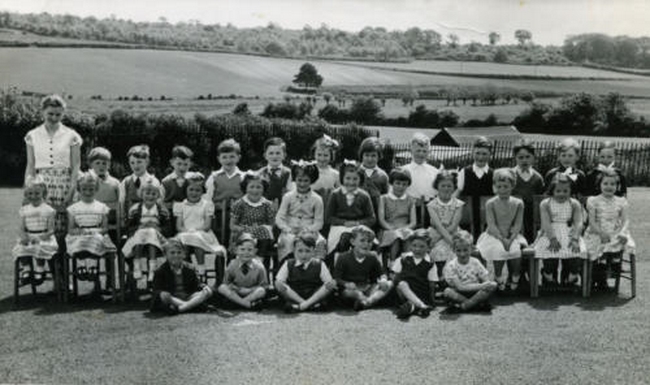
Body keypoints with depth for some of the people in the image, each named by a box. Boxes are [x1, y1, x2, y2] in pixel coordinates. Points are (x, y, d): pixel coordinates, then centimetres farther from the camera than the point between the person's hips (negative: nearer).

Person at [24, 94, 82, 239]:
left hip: (64, 184, -1)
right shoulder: (33, 136, 9)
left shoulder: (71, 136, 4)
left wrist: (71, 192, -8)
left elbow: (76, 167, 2)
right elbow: (30, 167, 10)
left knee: (62, 230, -4)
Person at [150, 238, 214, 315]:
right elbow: (157, 291, -6)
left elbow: (196, 284, 13)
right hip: (171, 300, -3)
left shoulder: (189, 269, 10)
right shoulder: (160, 271, 0)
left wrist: (204, 286, -11)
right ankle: (192, 305, -32)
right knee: (164, 295, -36)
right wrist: (163, 294, -31)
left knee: (208, 292, -19)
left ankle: (180, 308, -38)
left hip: (187, 297, 4)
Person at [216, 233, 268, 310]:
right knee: (222, 288, -26)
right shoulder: (232, 266, -7)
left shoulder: (259, 267, -12)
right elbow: (226, 283, 1)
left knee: (261, 291, -32)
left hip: (252, 294, -2)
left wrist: (250, 290, -21)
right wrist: (238, 289, -17)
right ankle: (248, 304, -34)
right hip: (236, 294, 2)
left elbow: (264, 285, -8)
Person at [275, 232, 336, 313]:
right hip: (293, 297, 0)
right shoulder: (288, 264, 5)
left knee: (331, 285, -23)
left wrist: (331, 283, -28)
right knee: (279, 285, -25)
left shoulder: (319, 265, 4)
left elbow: (329, 281, -4)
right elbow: (278, 281, -2)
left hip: (315, 297, 0)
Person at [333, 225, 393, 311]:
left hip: (367, 289, 5)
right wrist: (346, 284, -30)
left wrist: (383, 280, -13)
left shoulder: (372, 257, 4)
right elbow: (336, 278, -10)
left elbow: (381, 274, 12)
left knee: (390, 284, -16)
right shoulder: (343, 258, -7)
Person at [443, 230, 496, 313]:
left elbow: (487, 282, -3)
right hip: (459, 295, -3)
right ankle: (480, 305, -25)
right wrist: (480, 286, -22)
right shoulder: (450, 266, -11)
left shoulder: (475, 262, -1)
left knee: (493, 285, -23)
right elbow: (460, 287, -17)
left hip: (476, 293, 3)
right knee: (447, 292, -34)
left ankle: (462, 307, -26)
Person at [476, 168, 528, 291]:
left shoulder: (518, 203, 1)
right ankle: (499, 279, -11)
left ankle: (514, 277, -7)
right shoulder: (490, 203, -4)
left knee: (516, 249, -29)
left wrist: (511, 239, -20)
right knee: (499, 249, -31)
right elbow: (491, 225, -10)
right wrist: (502, 239, -22)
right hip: (494, 236, -1)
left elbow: (518, 224, -3)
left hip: (512, 236, 2)